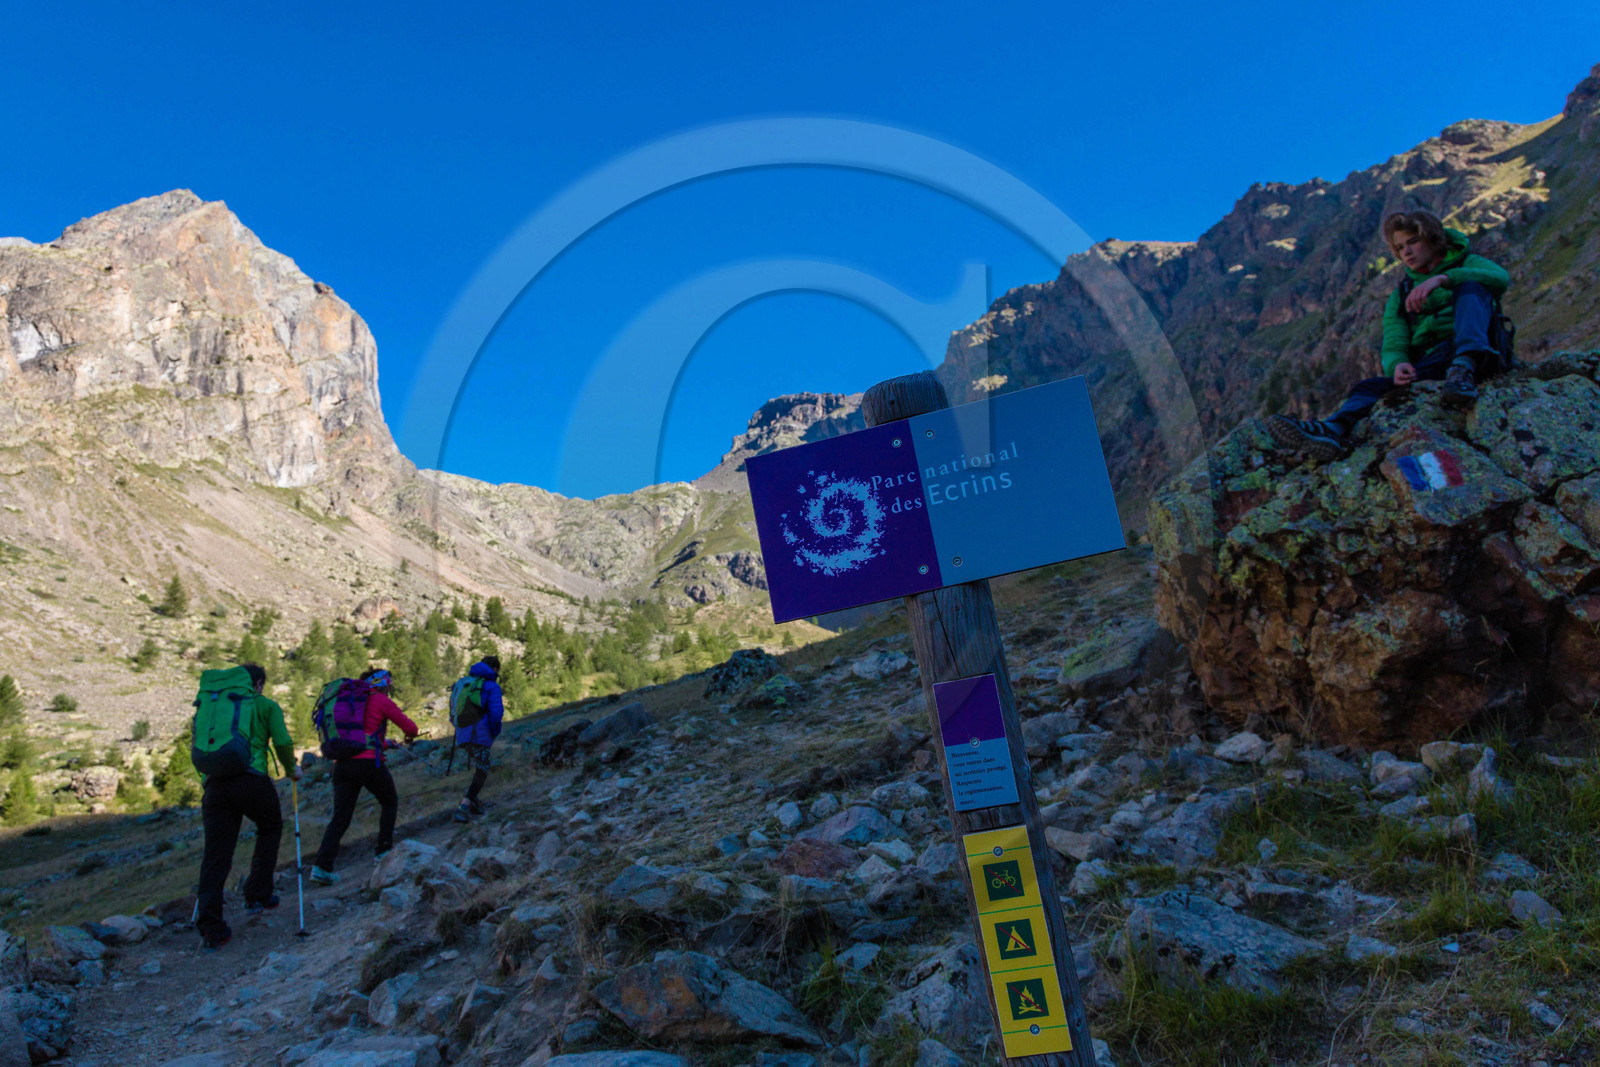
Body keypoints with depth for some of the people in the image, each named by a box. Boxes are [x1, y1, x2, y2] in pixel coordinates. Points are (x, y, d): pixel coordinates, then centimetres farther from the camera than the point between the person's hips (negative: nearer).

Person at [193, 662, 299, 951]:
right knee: (270, 829, 23)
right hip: (251, 780, -4)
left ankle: (210, 925, -3)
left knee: (216, 853, 4)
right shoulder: (264, 704, 9)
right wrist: (291, 769, 20)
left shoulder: (206, 705, 23)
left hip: (215, 785, 4)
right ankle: (258, 895, 20)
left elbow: (197, 748, 21)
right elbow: (282, 742, 3)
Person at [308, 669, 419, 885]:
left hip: (341, 764, 6)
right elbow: (410, 727, 2)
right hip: (368, 762, -6)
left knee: (340, 817, 5)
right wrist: (410, 735, 25)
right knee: (389, 802, 19)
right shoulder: (381, 701, 1)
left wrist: (384, 742, 40)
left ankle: (321, 865, -8)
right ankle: (384, 850, 16)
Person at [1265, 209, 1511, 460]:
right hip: (1428, 363, 3)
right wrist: (1397, 364, -18)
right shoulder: (1400, 296, 23)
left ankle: (1464, 370, -50)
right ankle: (1334, 428, -57)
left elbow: (1500, 278, -9)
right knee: (1374, 387, -25)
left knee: (1470, 287, -26)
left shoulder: (1468, 264, 16)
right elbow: (1393, 347, 9)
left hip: (1476, 348, -3)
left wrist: (1441, 279, -26)